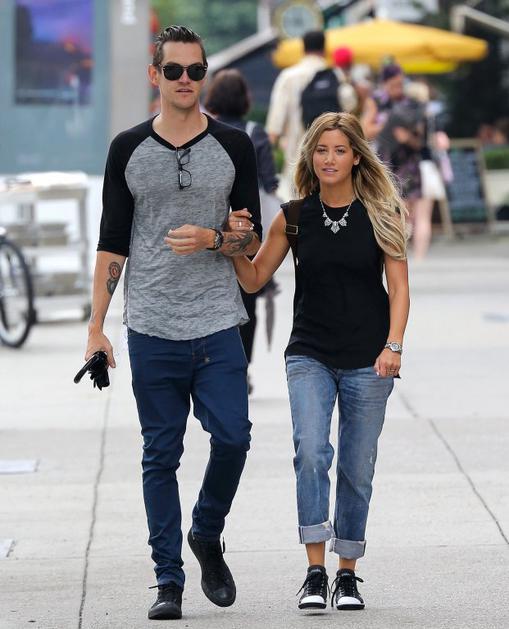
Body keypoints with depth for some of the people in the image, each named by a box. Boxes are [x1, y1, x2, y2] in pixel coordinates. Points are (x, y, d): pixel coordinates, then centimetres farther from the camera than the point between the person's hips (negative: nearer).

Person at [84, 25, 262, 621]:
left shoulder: (233, 147, 6)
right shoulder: (128, 149, 7)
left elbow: (253, 238, 8)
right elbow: (112, 242, 8)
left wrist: (212, 239, -14)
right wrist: (96, 327, 3)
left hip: (217, 325, 0)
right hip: (152, 329, 0)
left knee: (232, 437, -10)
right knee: (161, 455, 2)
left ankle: (206, 536, 17)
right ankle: (168, 581, 8)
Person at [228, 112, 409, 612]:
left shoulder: (381, 214, 1)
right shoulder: (294, 218, 4)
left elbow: (398, 285, 1)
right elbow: (254, 279, 11)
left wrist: (393, 346, -11)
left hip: (367, 362, 0)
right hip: (310, 357, 0)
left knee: (357, 468, 4)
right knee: (311, 452, -19)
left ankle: (347, 575, 16)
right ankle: (315, 574, -18)